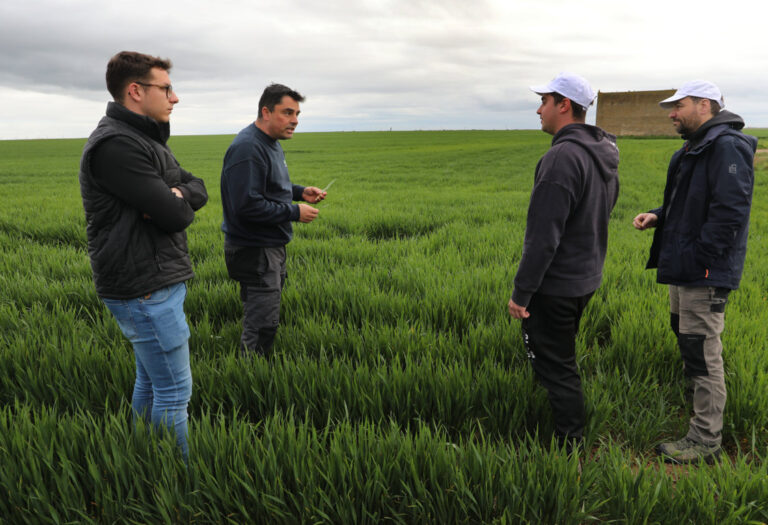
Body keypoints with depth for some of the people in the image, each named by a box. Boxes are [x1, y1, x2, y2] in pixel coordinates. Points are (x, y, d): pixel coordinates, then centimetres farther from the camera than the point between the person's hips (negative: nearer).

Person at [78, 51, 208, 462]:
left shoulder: (145, 139, 14)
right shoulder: (116, 145, -20)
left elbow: (198, 190, 10)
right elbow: (176, 216, -24)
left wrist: (177, 193, -11)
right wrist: (177, 204, -1)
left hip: (157, 279, 10)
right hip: (145, 289, -10)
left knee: (150, 380, 20)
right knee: (174, 391, -1)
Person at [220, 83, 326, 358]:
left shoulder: (271, 143, 12)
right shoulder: (248, 149, -22)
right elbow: (247, 206, -28)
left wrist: (300, 192, 6)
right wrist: (294, 212, -20)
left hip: (271, 246, 11)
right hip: (254, 250, -10)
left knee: (262, 316, 20)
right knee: (262, 324, -3)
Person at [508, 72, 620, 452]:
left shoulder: (562, 157, -23)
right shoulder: (604, 154, 9)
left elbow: (544, 235, -26)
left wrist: (521, 292, -19)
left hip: (554, 286, -10)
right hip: (586, 279, 10)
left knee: (555, 369, 3)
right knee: (562, 361, 24)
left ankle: (569, 452, 16)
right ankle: (572, 439, 39)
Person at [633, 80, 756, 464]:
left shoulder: (727, 148, -18)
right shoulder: (694, 148, 16)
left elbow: (730, 210, -25)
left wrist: (699, 258, -23)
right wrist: (659, 216, 7)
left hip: (705, 273, -11)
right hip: (684, 269, 11)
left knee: (702, 354, -4)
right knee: (686, 336, 23)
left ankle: (705, 441, 8)